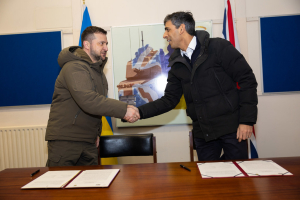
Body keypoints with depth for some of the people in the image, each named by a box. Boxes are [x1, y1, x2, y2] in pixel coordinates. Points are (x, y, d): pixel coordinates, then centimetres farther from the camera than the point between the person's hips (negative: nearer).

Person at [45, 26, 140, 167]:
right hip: (64, 139, -8)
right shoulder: (74, 68, -16)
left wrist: (97, 132, 13)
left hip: (88, 142, 8)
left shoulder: (98, 70, 15)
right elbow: (87, 100, -31)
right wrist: (123, 109, -32)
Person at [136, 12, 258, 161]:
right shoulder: (177, 65, 9)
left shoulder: (219, 47, -6)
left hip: (231, 127, -4)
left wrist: (247, 120, -13)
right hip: (203, 133, 5)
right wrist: (140, 112, -4)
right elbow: (170, 99, 8)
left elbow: (247, 80, -8)